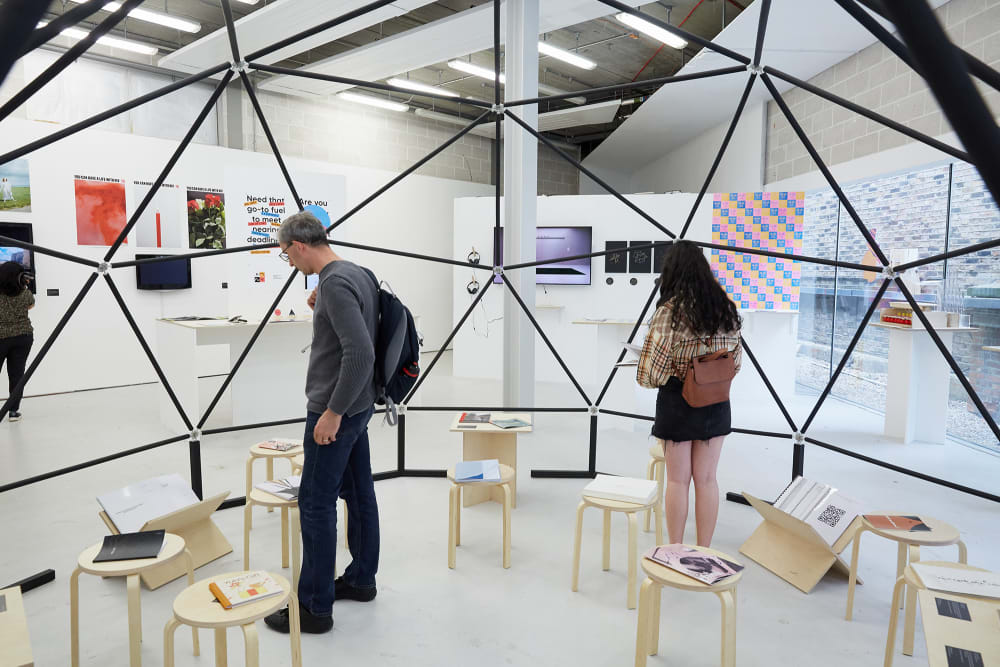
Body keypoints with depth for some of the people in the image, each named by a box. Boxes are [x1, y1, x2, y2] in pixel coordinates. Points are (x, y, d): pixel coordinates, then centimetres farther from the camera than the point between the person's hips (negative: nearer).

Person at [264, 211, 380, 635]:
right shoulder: (358, 273, 10)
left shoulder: (335, 283, -22)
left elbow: (360, 353, -31)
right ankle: (361, 578, 32)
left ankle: (315, 606, 10)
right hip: (357, 405, 11)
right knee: (358, 493, 17)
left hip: (335, 410, -10)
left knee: (316, 504, -1)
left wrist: (333, 412, -26)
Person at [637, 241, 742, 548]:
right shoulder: (726, 307, 0)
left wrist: (651, 378, 2)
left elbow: (653, 372, -19)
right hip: (716, 404, 5)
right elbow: (735, 361, 8)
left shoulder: (670, 310, -18)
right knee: (707, 479, 14)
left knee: (678, 480, 9)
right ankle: (704, 552, 25)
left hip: (678, 403, -4)